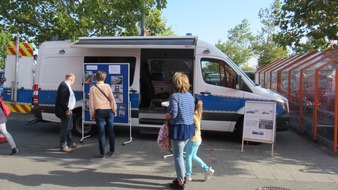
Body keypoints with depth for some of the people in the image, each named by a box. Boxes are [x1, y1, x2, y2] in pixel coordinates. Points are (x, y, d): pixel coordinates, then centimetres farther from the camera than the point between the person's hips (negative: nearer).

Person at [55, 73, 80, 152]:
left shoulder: (66, 85, 11)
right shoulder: (64, 86, -21)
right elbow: (61, 99, -25)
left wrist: (68, 109, 12)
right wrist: (67, 109, -20)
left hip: (68, 111, 11)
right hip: (65, 112, -11)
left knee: (69, 127, 20)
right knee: (65, 128, 0)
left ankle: (70, 143, 33)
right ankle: (63, 146, 11)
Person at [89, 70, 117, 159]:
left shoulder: (93, 88, -1)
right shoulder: (107, 86, 0)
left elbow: (91, 102, 0)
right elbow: (112, 99, -1)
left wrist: (92, 113, 8)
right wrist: (114, 110, 8)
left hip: (99, 112, -1)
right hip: (109, 111, 2)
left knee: (101, 133, 1)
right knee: (111, 131, 10)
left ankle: (102, 153, 5)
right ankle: (111, 151, 18)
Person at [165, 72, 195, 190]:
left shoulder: (175, 96, -16)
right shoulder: (190, 96, 8)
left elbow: (173, 114, -23)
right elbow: (192, 112, 11)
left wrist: (166, 116, -2)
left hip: (179, 128, -8)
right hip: (189, 127, 8)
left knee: (178, 156, 5)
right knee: (180, 154, 23)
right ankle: (182, 177, 34)